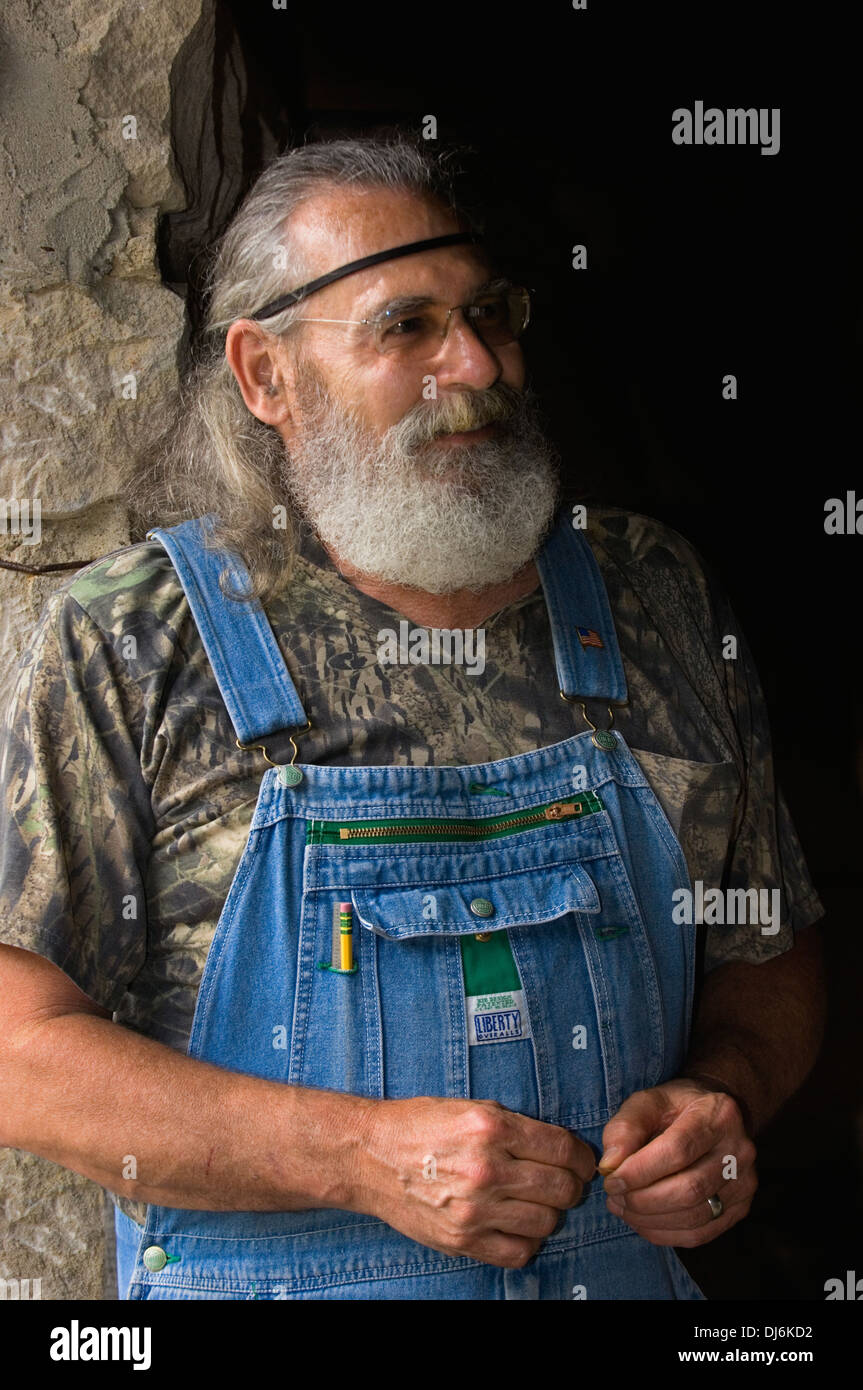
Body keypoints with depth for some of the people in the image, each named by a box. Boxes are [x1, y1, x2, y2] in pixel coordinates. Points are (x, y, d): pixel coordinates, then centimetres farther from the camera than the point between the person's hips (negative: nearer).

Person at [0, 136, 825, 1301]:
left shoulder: (659, 597, 6)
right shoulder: (126, 644, -5)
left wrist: (725, 1094, -6)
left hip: (626, 1267, 4)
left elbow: (770, 951, 14)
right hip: (266, 1280, -3)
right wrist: (363, 1155, -17)